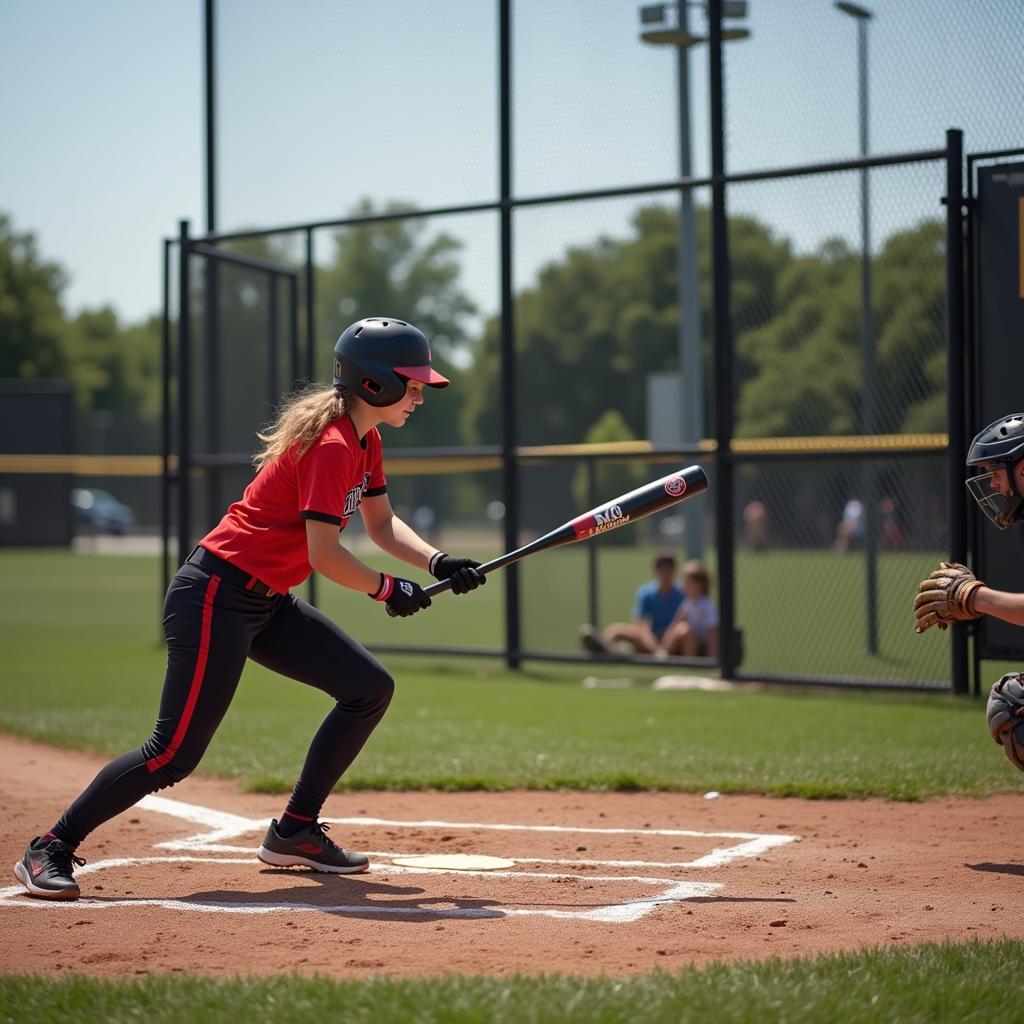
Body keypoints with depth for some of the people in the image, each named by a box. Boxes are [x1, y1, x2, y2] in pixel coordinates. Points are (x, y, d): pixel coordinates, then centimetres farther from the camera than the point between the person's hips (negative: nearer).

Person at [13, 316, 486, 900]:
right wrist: (388, 590, -8)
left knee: (370, 688, 7)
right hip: (216, 598, -10)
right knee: (176, 754, -13)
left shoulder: (364, 441, 10)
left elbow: (382, 524, 20)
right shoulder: (331, 446, -20)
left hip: (268, 604, 10)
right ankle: (51, 850, -2)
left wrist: (439, 562, 3)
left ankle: (295, 832, 14)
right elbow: (325, 556, -23)